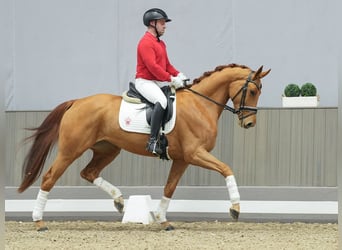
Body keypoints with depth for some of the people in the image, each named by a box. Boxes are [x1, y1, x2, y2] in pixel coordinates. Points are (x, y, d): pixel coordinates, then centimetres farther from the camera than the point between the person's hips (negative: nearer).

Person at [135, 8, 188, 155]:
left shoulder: (160, 43, 20)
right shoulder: (146, 42, -12)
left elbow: (167, 64, 25)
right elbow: (152, 66, -22)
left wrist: (178, 75, 6)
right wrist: (171, 79, -22)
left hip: (159, 82, 11)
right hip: (145, 81, -11)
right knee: (161, 100, -36)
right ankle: (153, 141, -41)